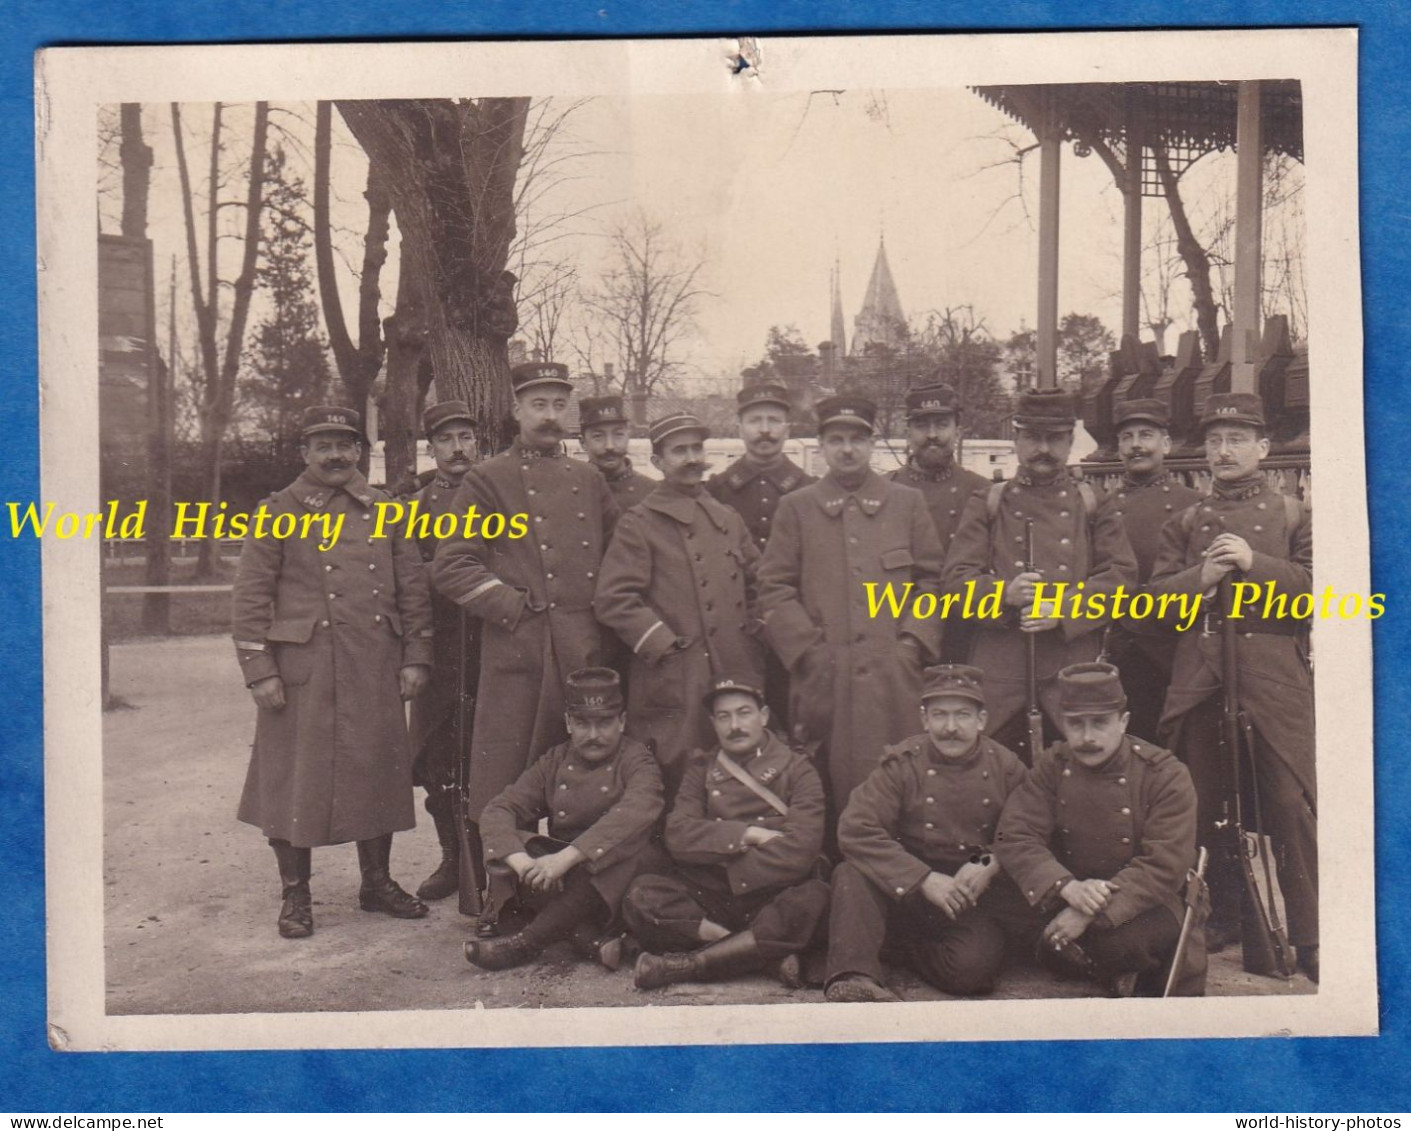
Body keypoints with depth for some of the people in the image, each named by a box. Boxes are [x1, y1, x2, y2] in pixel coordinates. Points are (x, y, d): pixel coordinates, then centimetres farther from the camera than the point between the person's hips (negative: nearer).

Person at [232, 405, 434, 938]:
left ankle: (377, 882, 25)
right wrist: (260, 670, -9)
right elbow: (249, 597, -2)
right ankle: (295, 894, 16)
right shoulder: (279, 512, 2)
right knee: (296, 777, 2)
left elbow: (413, 589, 12)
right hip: (303, 673, -3)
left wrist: (415, 657, 5)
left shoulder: (386, 512, 11)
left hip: (376, 671, 3)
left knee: (377, 770, 9)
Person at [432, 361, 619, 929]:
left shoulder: (588, 479, 15)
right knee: (506, 779, -1)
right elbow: (450, 567, -4)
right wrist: (512, 606, -10)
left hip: (585, 648, 5)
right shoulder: (486, 480, 2)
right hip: (516, 649, -4)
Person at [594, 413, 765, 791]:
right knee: (676, 792, -2)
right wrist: (665, 646, -12)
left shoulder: (728, 520, 17)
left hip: (739, 676, 6)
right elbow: (612, 600, -10)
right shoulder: (638, 524, -2)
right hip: (674, 685, -5)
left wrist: (755, 633, 10)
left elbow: (756, 585, 24)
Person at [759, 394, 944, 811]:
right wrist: (808, 649, -5)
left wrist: (913, 643, -3)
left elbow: (933, 580, 9)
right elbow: (774, 589, 4)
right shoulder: (795, 507, 9)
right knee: (830, 788, 3)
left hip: (896, 676, 1)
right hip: (824, 679, 0)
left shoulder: (908, 502, 12)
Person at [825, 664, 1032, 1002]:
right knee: (852, 875, -28)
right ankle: (853, 979, -37)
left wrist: (991, 866, -14)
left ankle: (904, 946, 0)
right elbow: (855, 830, -16)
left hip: (976, 896, 1)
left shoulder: (1006, 768, 0)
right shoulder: (902, 763, -6)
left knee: (972, 967, -28)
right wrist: (924, 879, -23)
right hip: (909, 892, 0)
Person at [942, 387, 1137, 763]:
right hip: (999, 672, 0)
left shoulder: (1094, 506, 12)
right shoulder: (986, 504, 11)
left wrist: (1064, 609, -14)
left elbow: (1122, 577, 1)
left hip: (1075, 672, 0)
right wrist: (1004, 593, -17)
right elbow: (957, 579, 3)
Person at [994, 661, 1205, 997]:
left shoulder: (1167, 776, -12)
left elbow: (1165, 866, -21)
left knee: (1123, 941, -35)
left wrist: (1093, 913, -31)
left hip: (1145, 904, -3)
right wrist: (1067, 887, -32)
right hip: (1068, 901, 3)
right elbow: (1014, 837, -12)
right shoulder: (1051, 766, -2)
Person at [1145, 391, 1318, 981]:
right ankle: (1221, 918, 22)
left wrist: (1254, 562, -13)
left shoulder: (1292, 514, 9)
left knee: (1291, 803, -6)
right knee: (1203, 803, 7)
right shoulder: (1184, 522, 15)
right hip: (1200, 678, 3)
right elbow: (1156, 593, 8)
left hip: (1274, 674, -2)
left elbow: (1318, 584, -1)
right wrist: (1203, 575, -11)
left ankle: (1308, 936, 3)